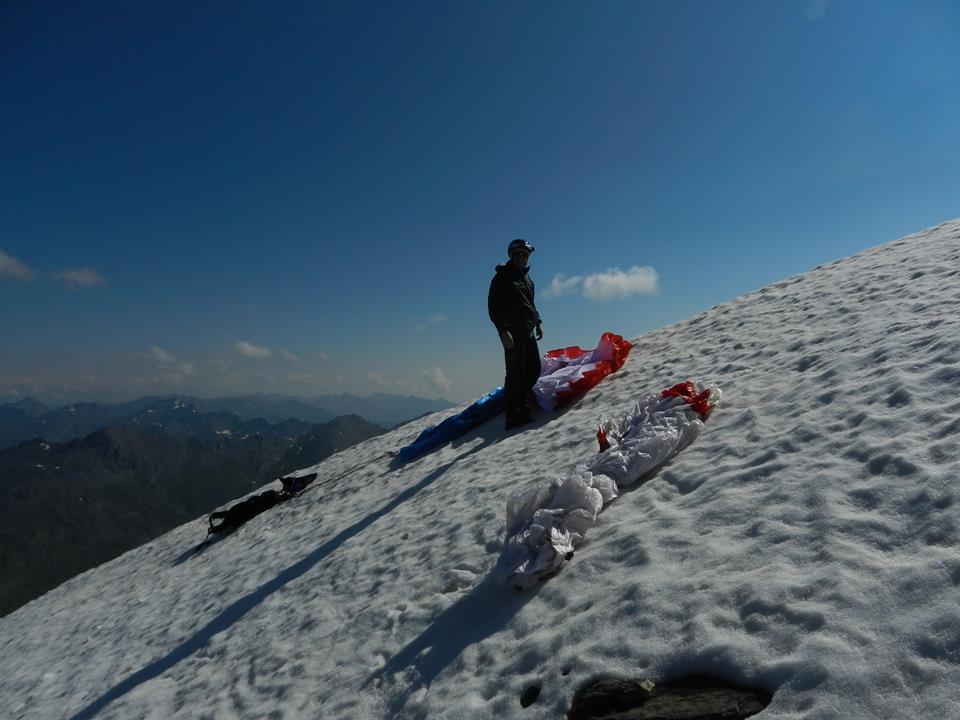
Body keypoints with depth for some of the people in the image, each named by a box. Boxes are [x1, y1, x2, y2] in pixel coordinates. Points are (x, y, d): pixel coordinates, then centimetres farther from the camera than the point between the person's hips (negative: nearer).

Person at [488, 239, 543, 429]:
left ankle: (519, 403, 25)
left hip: (528, 332, 9)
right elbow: (493, 308, -11)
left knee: (534, 370, 11)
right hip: (512, 334, -8)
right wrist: (503, 330, -19)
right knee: (515, 373, -9)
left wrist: (537, 322, 19)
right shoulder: (502, 278, -6)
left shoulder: (526, 277, 19)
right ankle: (512, 415, -6)